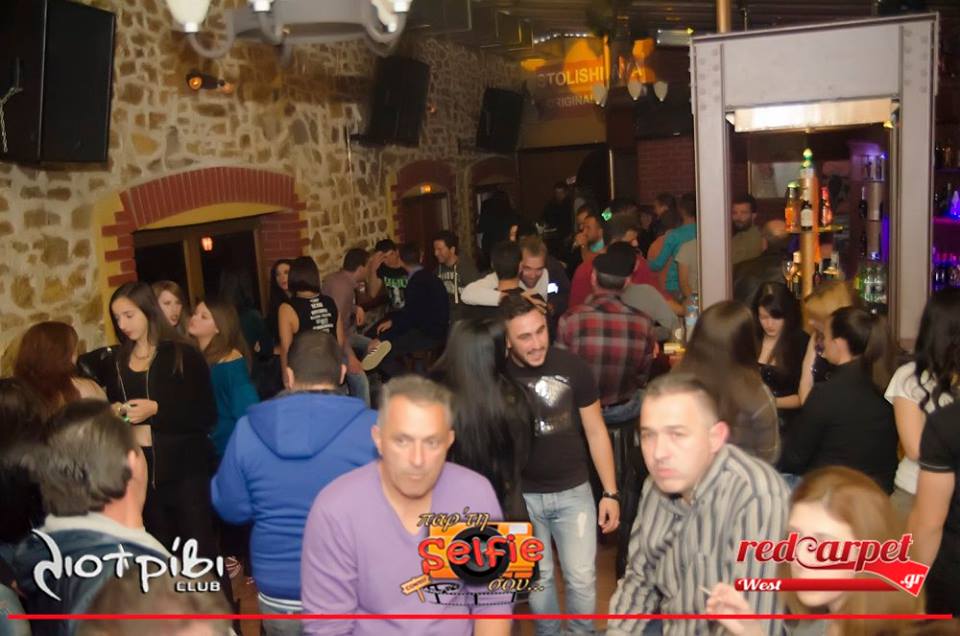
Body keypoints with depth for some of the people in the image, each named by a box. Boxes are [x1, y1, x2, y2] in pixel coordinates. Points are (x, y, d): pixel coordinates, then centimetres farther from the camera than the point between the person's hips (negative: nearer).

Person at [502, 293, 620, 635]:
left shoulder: (572, 366, -13)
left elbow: (595, 431, -3)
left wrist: (610, 492, -3)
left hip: (573, 490, 0)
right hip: (521, 494, 0)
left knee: (582, 577, 7)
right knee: (537, 576, 16)